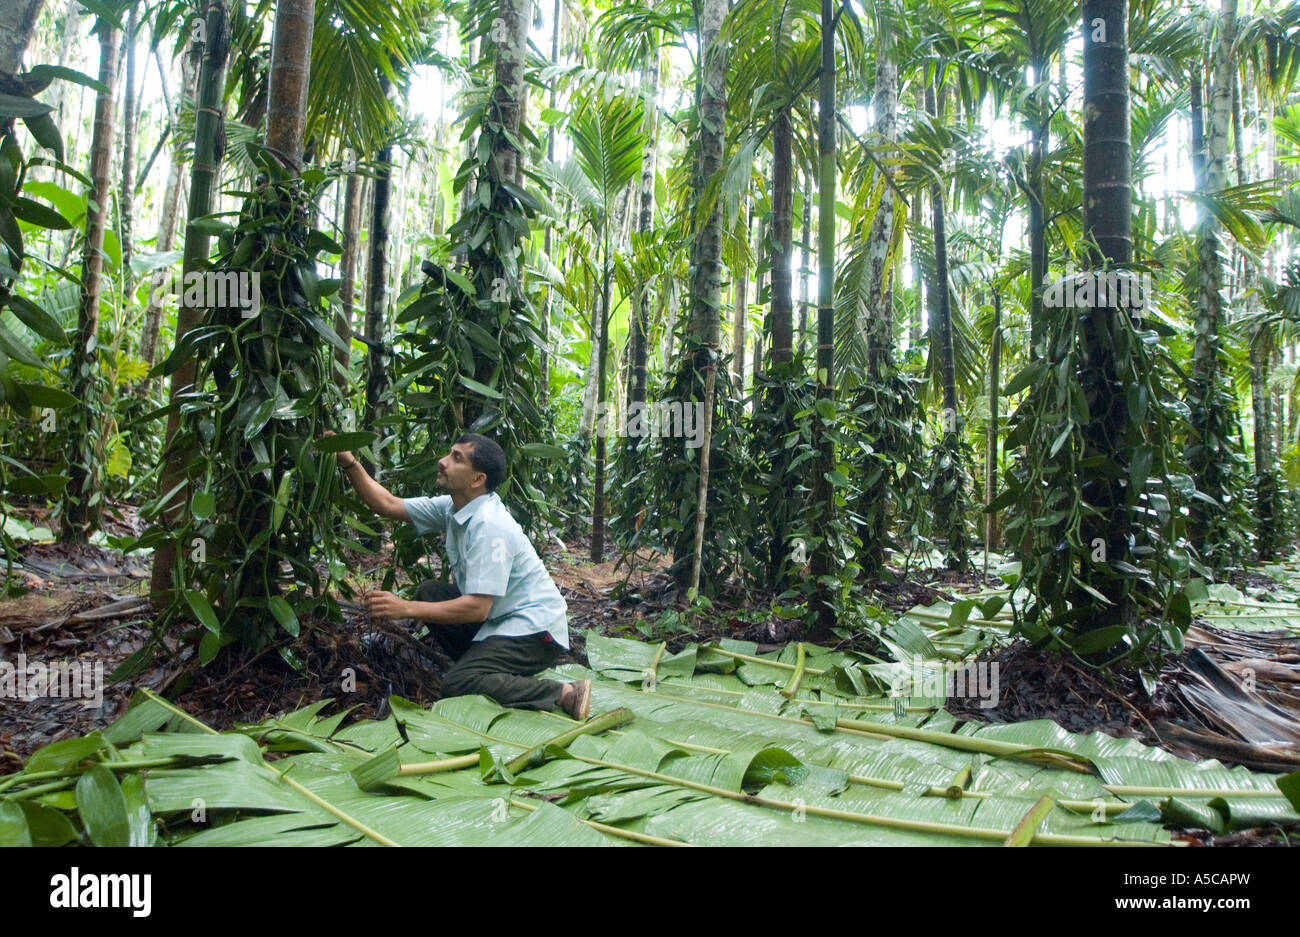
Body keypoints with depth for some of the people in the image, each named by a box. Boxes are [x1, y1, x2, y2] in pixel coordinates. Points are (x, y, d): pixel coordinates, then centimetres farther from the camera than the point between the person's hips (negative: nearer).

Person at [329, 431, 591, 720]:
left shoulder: (488, 525, -26)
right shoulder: (451, 508, 1)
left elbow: (477, 607, -29)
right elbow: (388, 504, 8)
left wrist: (406, 609, -26)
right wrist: (348, 462, -1)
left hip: (535, 630, -9)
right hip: (499, 616, 9)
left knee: (458, 684, -21)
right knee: (428, 592, 6)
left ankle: (565, 694, -15)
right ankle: (480, 663, 10)